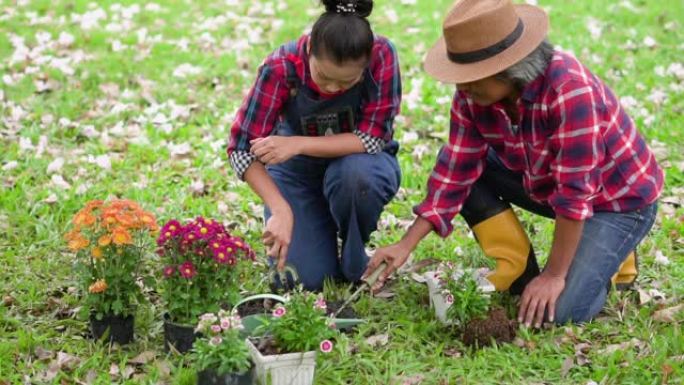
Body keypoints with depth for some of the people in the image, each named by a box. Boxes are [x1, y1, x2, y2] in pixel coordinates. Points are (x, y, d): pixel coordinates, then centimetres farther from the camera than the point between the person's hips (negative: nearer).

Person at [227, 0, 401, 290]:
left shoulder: (382, 56, -28)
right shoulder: (281, 67, -28)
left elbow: (372, 139, -27)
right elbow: (242, 149, -27)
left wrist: (297, 144, -35)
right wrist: (281, 210, -40)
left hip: (361, 162, 0)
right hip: (298, 171, 0)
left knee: (355, 171, -37)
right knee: (304, 278, -16)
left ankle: (355, 267, -8)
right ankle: (322, 228, 18)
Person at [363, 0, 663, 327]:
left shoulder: (569, 91, -36)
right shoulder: (474, 94, -15)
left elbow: (574, 193, -32)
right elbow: (455, 172, -9)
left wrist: (554, 275, -27)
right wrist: (406, 245, -15)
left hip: (620, 198, -7)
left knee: (560, 310, -20)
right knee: (466, 169, -10)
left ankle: (610, 258, 11)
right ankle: (520, 274, 2)